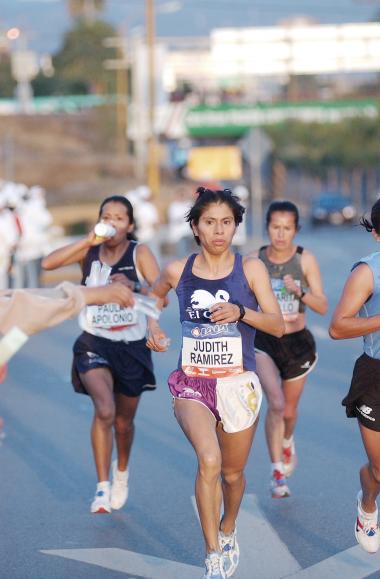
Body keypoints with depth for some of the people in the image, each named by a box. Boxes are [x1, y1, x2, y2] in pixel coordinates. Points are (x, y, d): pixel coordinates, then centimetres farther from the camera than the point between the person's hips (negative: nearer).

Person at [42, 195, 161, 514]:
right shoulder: (90, 251, 0)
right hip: (95, 344, -1)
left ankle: (122, 470, 47)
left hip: (132, 347, 1)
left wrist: (133, 285, -34)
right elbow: (48, 263, -15)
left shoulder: (140, 253, -5)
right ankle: (102, 488, -17)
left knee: (124, 421, 16)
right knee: (104, 410, -24)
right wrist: (89, 241, -20)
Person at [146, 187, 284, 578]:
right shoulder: (177, 271, 1)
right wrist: (152, 328, 4)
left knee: (232, 472, 14)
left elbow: (278, 326, -5)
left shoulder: (250, 268, -3)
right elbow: (152, 297, 23)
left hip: (239, 383, 1)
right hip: (192, 383, -1)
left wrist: (240, 312, -21)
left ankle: (227, 530, 47)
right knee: (209, 461, -26)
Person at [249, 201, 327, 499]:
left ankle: (287, 441, 52)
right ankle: (277, 472, -15)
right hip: (264, 342, -1)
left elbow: (323, 307, -11)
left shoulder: (305, 259, -9)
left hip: (297, 343, 1)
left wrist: (300, 292, -28)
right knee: (276, 404, -21)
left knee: (289, 410, 17)